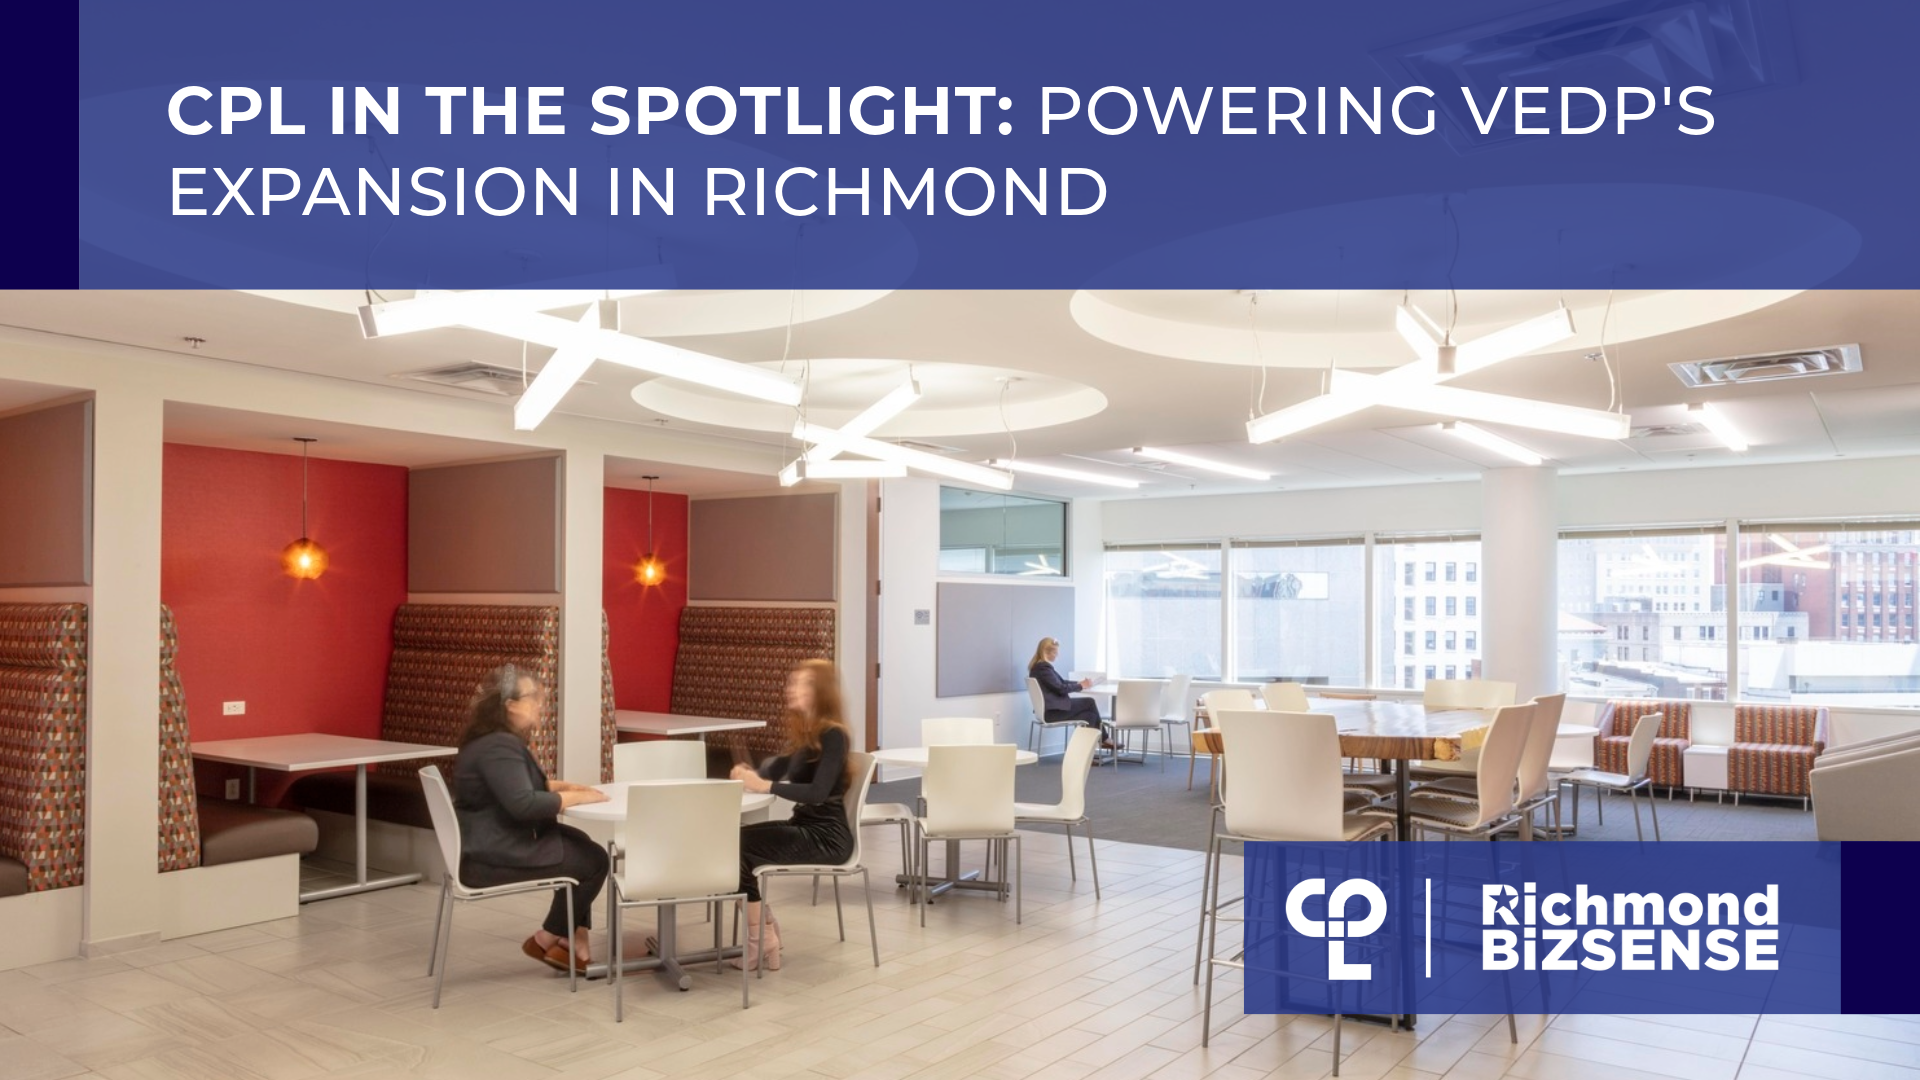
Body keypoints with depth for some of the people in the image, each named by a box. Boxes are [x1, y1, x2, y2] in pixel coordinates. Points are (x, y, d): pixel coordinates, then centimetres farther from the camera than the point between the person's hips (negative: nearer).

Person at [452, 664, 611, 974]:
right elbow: (523, 804, -32)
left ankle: (574, 943, 7)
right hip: (491, 856, -11)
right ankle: (546, 941, 9)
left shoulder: (502, 739, 12)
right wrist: (575, 798, -22)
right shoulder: (498, 746, -23)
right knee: (593, 860, -7)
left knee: (580, 844, 11)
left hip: (496, 844, 11)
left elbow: (522, 785, 23)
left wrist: (561, 786, 7)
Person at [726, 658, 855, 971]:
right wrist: (750, 773, -6)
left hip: (827, 836, -8)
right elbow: (776, 770, 16)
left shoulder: (833, 735, -15)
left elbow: (817, 793, -25)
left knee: (740, 845, -17)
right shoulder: (803, 732, 12)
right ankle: (765, 929, 0)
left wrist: (765, 785, -30)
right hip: (803, 826, 8)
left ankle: (761, 938, -5)